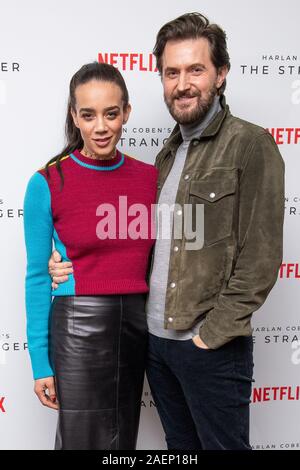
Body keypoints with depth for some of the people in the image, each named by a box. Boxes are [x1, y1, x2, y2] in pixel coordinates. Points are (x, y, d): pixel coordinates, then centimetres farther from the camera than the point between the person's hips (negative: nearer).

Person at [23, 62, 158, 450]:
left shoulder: (150, 178, 3)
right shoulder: (48, 183, -8)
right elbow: (37, 277, -5)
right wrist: (40, 362, -5)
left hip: (137, 326, 4)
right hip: (79, 328, -4)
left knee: (124, 439, 16)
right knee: (85, 440, 5)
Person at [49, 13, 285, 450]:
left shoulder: (251, 145, -9)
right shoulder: (168, 154, 12)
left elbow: (260, 257, -14)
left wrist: (213, 333, -16)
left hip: (212, 349, -6)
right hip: (155, 339, 7)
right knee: (181, 446, 19)